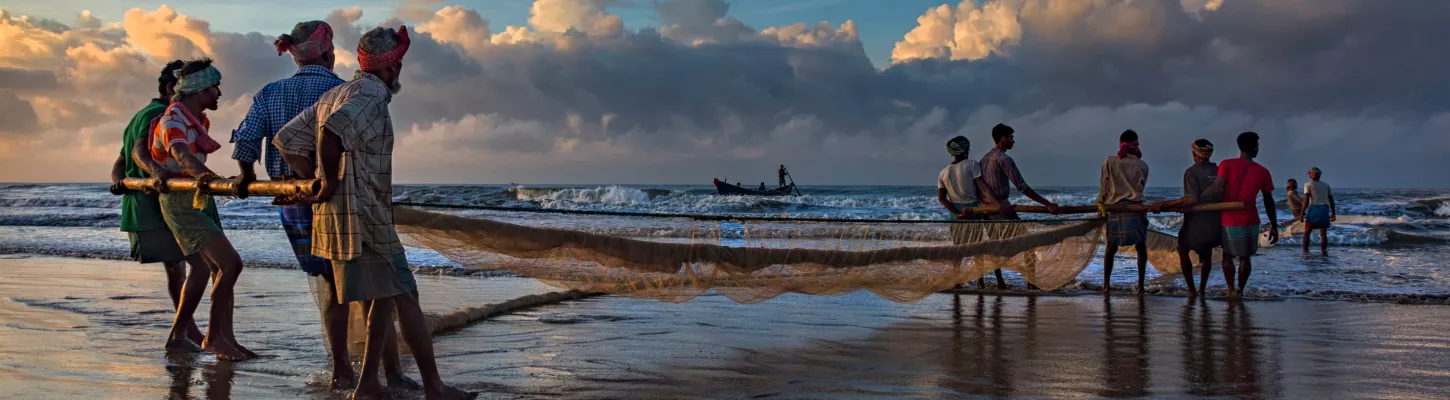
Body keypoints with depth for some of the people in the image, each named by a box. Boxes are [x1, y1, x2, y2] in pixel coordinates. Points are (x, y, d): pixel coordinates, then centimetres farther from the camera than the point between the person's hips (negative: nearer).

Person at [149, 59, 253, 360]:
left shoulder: (200, 120, 9)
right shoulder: (173, 121, -20)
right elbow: (180, 152, -41)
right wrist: (202, 174, -60)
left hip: (200, 199, 10)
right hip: (180, 203, -10)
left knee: (204, 268, 15)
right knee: (230, 264, -16)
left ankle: (178, 335, 24)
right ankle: (214, 337, -4)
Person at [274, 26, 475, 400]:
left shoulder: (333, 95, 17)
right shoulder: (371, 93, -12)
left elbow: (286, 140, 16)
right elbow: (332, 131, -30)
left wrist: (324, 183, 10)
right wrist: (330, 183, -17)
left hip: (334, 216, 9)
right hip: (365, 217, -9)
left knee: (380, 301, 15)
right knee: (406, 298, -5)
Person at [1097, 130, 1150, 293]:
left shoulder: (1109, 162, -1)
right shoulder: (1142, 165, 0)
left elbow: (1103, 185, 2)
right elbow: (1141, 187, 9)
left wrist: (1100, 202, 12)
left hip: (1114, 208, 1)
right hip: (1135, 209, -1)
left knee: (1111, 246, 13)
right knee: (1141, 246, 10)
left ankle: (1106, 284, 8)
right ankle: (1140, 284, 5)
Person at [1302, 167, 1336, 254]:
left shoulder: (1308, 185, 4)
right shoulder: (1326, 185, 17)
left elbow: (1306, 198, -9)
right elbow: (1331, 200, 15)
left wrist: (1302, 212, -11)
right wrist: (1333, 213, 22)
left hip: (1313, 209, -3)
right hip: (1325, 209, 3)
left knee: (1307, 232, 6)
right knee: (1323, 233, 2)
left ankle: (1305, 251, 0)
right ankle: (1324, 251, -9)